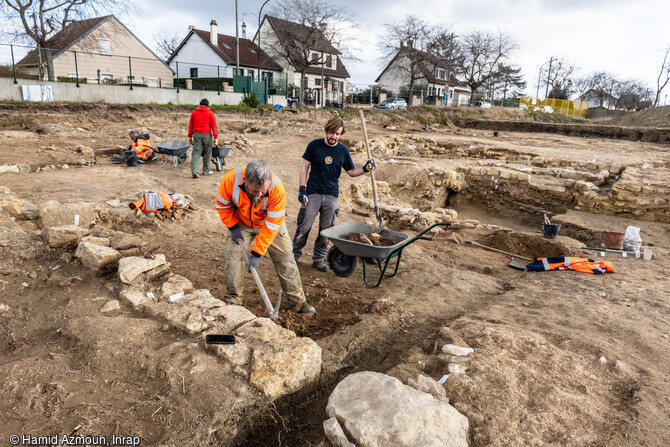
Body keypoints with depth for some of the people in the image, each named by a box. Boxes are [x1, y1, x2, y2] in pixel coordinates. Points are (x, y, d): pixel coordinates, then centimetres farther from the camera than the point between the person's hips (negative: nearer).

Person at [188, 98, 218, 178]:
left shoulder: (194, 112, 11)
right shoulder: (210, 113, 3)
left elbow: (190, 126, 13)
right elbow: (214, 126, -2)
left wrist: (190, 136, 17)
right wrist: (216, 137, -3)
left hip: (196, 134, 2)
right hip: (207, 135, -2)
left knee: (196, 152, -1)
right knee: (207, 153, 9)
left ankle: (195, 171, -15)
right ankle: (206, 171, 15)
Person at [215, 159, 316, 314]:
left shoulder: (277, 189, -38)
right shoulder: (230, 179, -33)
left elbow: (271, 226, -31)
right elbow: (222, 205, -11)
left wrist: (256, 254, -28)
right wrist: (233, 227, -13)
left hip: (270, 222, -1)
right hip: (241, 223, 1)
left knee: (285, 259, -1)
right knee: (233, 258, -5)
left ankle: (297, 300, 12)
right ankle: (232, 300, 14)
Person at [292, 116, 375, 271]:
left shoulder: (343, 150, 3)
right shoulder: (314, 145, -3)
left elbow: (351, 172, 10)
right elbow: (304, 167, 1)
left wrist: (365, 169, -10)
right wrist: (302, 189, -6)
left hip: (332, 196, 2)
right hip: (312, 193, -2)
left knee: (326, 230, 9)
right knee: (304, 227, 1)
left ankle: (318, 259, 22)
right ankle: (294, 254, 18)